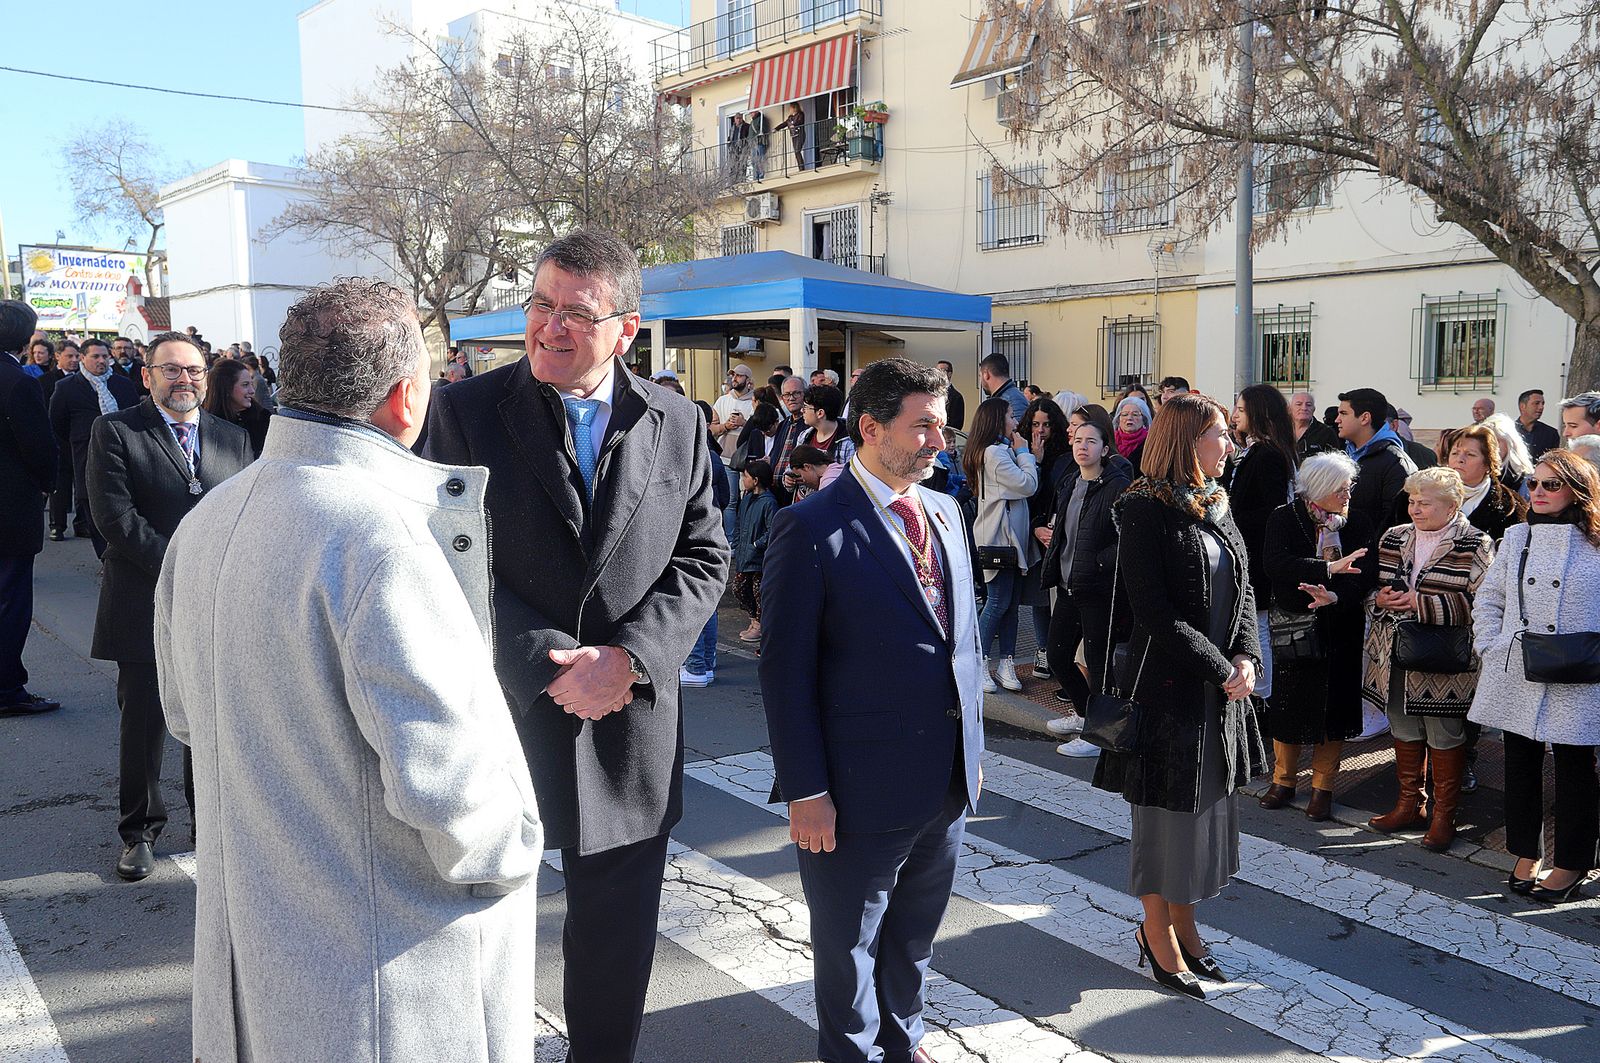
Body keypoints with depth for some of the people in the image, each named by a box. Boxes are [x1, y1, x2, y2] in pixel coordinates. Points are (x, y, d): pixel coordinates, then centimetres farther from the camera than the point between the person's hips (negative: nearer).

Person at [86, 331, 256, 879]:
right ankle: (140, 830, 24)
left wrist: (226, 571, -9)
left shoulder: (233, 438, 11)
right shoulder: (114, 432, -1)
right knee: (143, 722, 7)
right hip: (146, 604, -3)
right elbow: (114, 516, -12)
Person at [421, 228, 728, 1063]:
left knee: (618, 935, 18)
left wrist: (628, 659, -14)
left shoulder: (676, 423, 1)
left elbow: (703, 558, 0)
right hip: (504, 715, -2)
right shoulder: (467, 411, -6)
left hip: (632, 728, 2)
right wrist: (549, 666, -18)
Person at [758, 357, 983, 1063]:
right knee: (850, 948, 15)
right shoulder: (811, 529, -16)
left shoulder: (945, 512, 6)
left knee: (914, 938, 24)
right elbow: (786, 671, -15)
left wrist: (972, 748, 14)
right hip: (861, 793, -6)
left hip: (948, 785, 7)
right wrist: (804, 791, -16)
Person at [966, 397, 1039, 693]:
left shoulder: (1002, 450, 18)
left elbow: (1025, 486, 17)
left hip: (1011, 537, 10)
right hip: (999, 537, -10)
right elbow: (1027, 485, -17)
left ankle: (1006, 663, 13)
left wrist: (1023, 453, 9)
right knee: (999, 602, -6)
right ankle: (979, 664, 3)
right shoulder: (995, 452, -15)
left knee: (1012, 601, 9)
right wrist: (1024, 452, -5)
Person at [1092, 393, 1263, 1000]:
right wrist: (1221, 670, -15)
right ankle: (1159, 937, 21)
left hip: (1221, 687, 7)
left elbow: (1243, 590, 10)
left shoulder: (1216, 507, 11)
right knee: (1167, 809, 5)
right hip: (1167, 686, -7)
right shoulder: (1144, 511, -14)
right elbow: (1155, 612, -18)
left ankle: (1181, 923, 31)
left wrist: (1245, 658, -6)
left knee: (1206, 806, 14)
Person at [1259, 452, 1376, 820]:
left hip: (1341, 631, 2)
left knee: (1334, 705, 6)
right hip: (1293, 628, -2)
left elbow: (1367, 575, -9)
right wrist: (1329, 569, -28)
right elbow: (1274, 563, -22)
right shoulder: (1284, 519, -6)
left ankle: (1322, 787, 21)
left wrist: (1335, 596, -28)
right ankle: (1283, 781, 23)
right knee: (1287, 705, 5)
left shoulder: (1358, 524, 1)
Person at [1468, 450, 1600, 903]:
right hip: (1515, 677, 4)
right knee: (1520, 763, 12)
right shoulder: (1517, 537, 8)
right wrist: (1491, 646, 4)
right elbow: (1488, 599, 14)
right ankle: (1526, 854, 26)